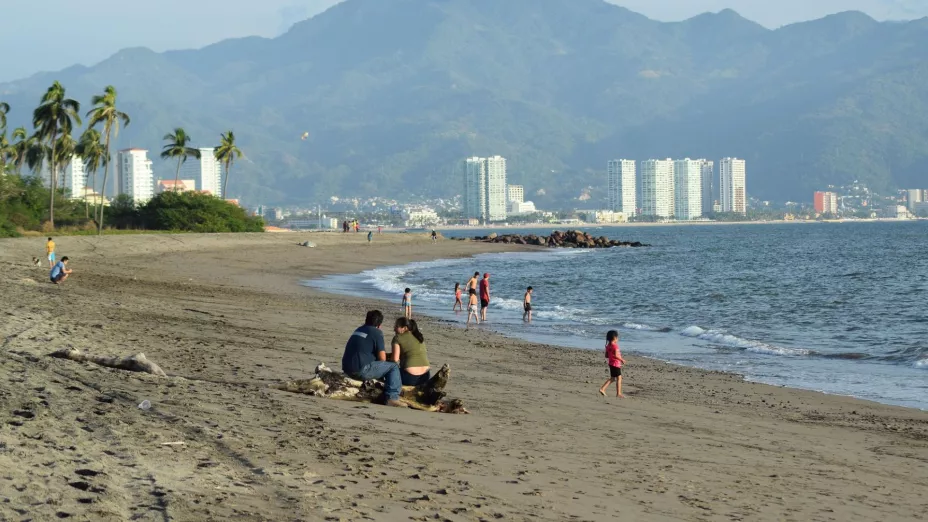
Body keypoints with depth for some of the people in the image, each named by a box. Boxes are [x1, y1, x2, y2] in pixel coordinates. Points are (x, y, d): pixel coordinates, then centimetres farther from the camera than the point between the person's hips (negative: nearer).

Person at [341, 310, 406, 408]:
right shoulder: (377, 333, -4)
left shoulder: (358, 330, 21)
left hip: (347, 370, 9)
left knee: (376, 365, 34)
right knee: (393, 367, 1)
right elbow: (382, 358, -8)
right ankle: (393, 398, -12)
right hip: (361, 371, -9)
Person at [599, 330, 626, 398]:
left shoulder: (608, 346, 7)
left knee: (612, 378, 17)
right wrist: (622, 360, -12)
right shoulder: (615, 345, -18)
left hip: (611, 364, 8)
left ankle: (602, 389, 9)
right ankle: (618, 393, 3)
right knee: (619, 378, 1)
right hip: (616, 364, -8)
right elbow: (616, 355, -25)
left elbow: (606, 356, 12)